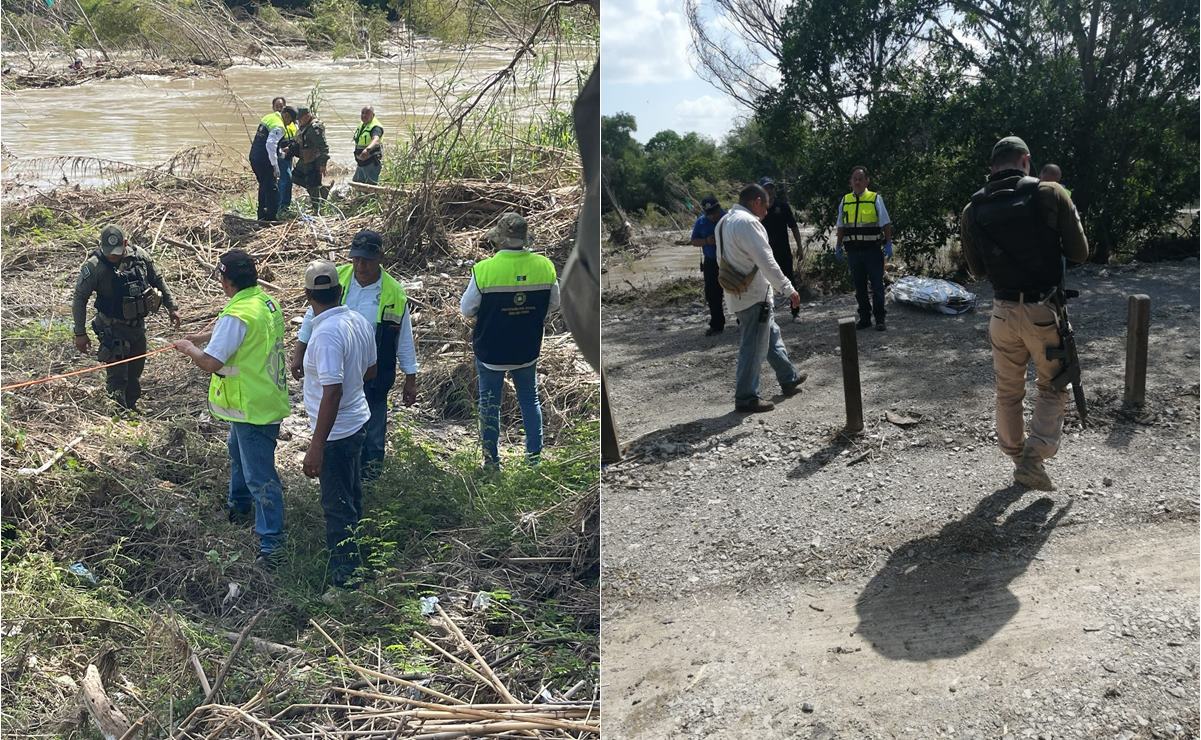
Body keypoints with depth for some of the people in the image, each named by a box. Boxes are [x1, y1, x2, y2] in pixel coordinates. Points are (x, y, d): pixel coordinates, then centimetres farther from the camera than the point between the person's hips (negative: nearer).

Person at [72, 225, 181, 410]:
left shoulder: (140, 256, -8)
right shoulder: (93, 266, -19)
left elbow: (158, 281, 8)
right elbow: (80, 299, -14)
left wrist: (172, 307, 9)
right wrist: (80, 333, -15)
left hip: (138, 325, 5)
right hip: (113, 330, -5)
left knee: (135, 372, 19)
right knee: (117, 376, -6)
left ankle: (132, 408, 37)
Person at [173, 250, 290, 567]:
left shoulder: (237, 315, -27)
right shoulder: (267, 301, 3)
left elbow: (210, 363, -25)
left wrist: (188, 348, -6)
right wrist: (206, 336, 17)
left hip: (254, 408, -10)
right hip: (269, 397, 10)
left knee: (259, 475, -5)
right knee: (238, 451, 32)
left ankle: (270, 543, 1)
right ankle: (239, 505, 52)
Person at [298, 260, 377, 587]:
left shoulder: (327, 333, -27)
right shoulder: (359, 321, -2)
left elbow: (333, 391, -31)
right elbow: (370, 371, 11)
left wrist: (316, 446, -28)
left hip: (336, 431, -9)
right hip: (357, 421, 9)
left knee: (337, 505, 5)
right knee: (351, 495, 27)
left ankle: (344, 574, 16)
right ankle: (351, 550, 46)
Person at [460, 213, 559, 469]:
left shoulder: (484, 270, -21)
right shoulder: (545, 267, -12)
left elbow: (466, 309, -9)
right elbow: (553, 304, 3)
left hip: (490, 352, -2)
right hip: (528, 351, 2)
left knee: (490, 403, 14)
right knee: (529, 400, 20)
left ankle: (492, 459, 22)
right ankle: (535, 453, 25)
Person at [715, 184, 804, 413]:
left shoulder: (724, 222, 13)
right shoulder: (747, 222, -18)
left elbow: (722, 259, 19)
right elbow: (766, 260, -23)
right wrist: (788, 289, -20)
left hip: (738, 294, 10)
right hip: (754, 295, -10)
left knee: (771, 335, 23)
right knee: (754, 347, -3)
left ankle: (789, 378, 37)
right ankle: (745, 398, 2)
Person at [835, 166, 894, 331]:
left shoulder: (875, 199, -2)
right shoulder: (845, 201, 8)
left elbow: (886, 224, -1)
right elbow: (841, 227, 15)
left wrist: (888, 244, -7)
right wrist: (839, 246, 12)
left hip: (872, 249, -4)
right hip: (853, 250, 4)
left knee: (877, 285, 0)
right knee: (859, 286, 10)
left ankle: (879, 319, 7)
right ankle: (864, 318, 19)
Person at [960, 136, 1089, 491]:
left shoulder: (972, 211, 0)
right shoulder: (1050, 194, -10)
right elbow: (1079, 252, -4)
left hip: (1003, 311, 3)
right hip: (1045, 310, -3)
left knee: (1008, 392, 18)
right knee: (1052, 388, 13)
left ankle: (1016, 457, 28)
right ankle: (1034, 458, -1)